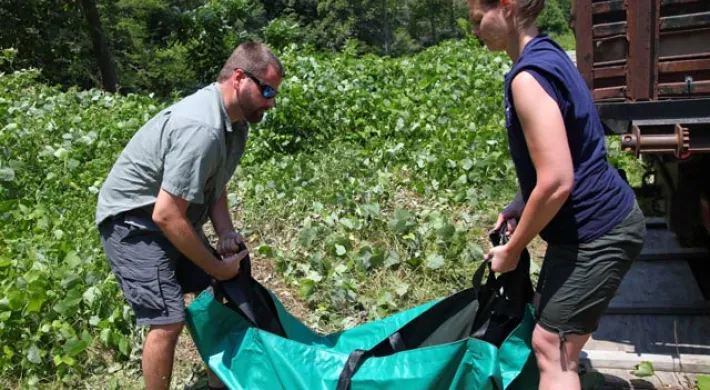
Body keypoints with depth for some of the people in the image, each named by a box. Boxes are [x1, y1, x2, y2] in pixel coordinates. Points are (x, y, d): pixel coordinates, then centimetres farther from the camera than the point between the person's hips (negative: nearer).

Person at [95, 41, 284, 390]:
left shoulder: (236, 120, -1)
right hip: (133, 223, -10)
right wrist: (216, 266, -20)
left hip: (173, 219, 10)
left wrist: (226, 234, -8)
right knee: (168, 320, -14)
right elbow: (166, 216, -32)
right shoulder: (201, 129, -32)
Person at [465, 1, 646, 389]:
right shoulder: (548, 56, 9)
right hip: (599, 221, 10)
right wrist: (518, 207, 14)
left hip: (594, 233, -10)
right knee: (550, 329, 21)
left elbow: (556, 183, -27)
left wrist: (512, 249, -14)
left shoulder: (528, 77, -23)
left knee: (552, 348, -4)